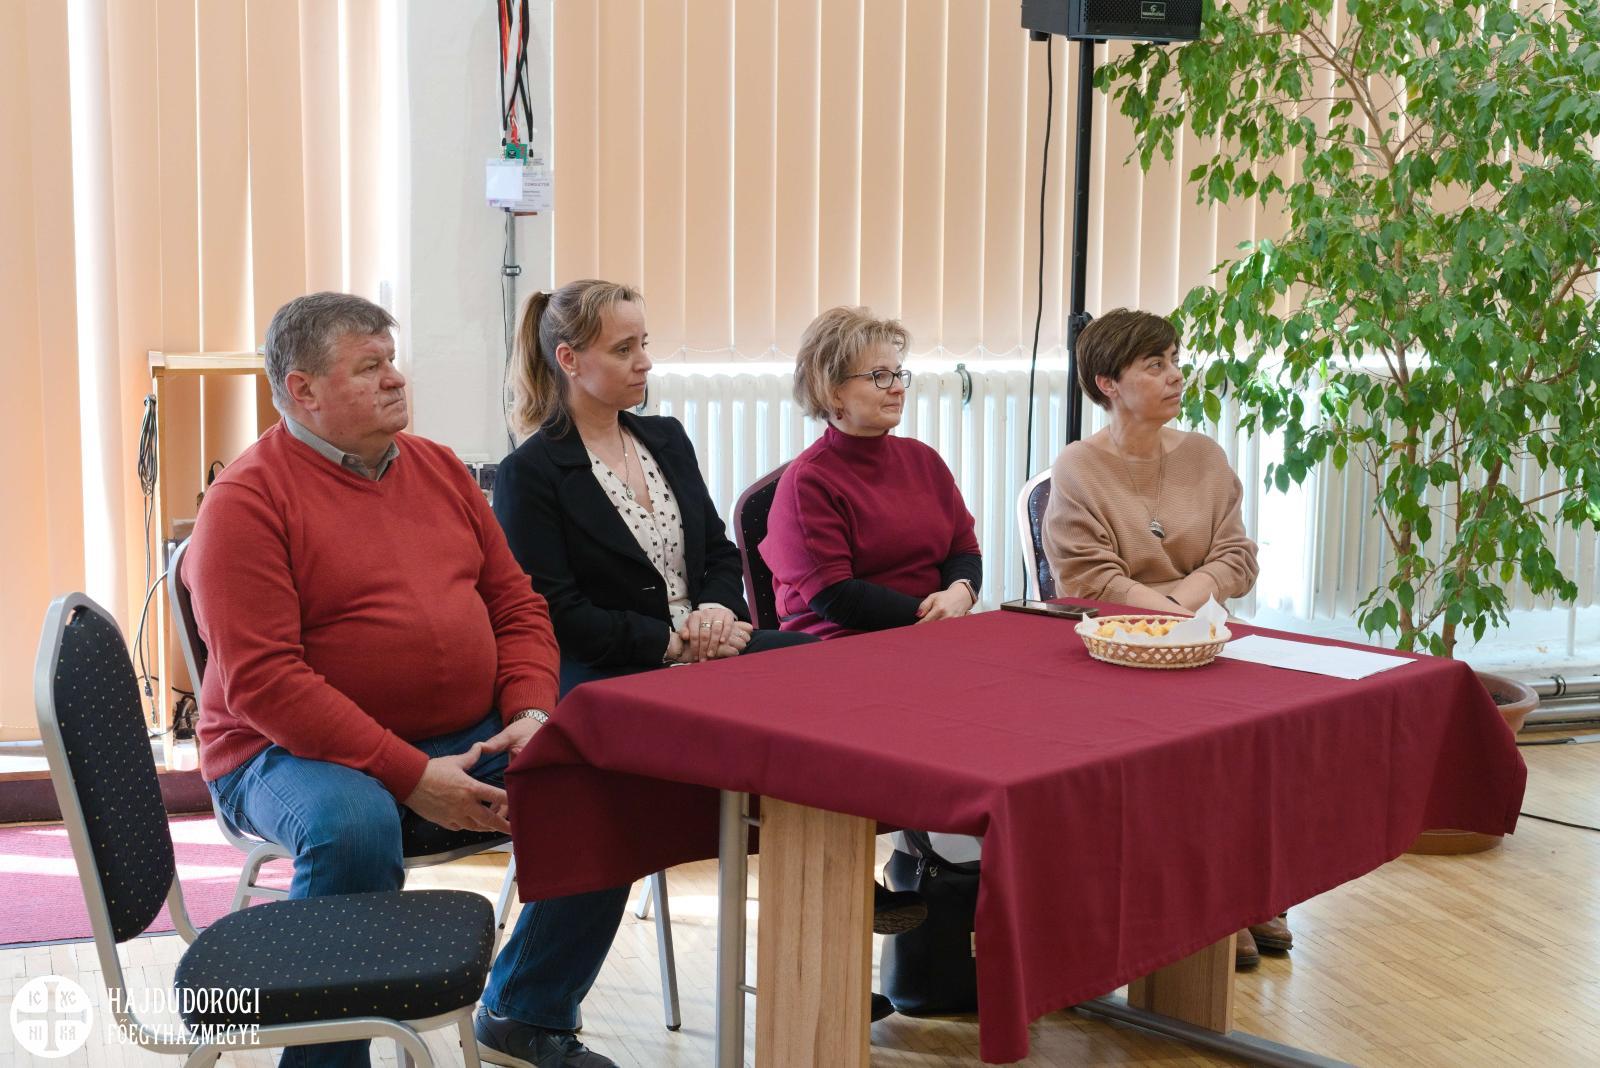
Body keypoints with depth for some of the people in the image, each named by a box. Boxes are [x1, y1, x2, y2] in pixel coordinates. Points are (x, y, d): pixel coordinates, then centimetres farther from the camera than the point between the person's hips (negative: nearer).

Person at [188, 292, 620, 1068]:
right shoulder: (247, 500, -10)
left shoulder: (438, 468, 12)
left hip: (469, 738, 7)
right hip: (295, 751, -6)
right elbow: (261, 681, -18)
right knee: (352, 828, -38)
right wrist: (410, 776, -23)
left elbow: (516, 603, 14)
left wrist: (531, 714, -6)